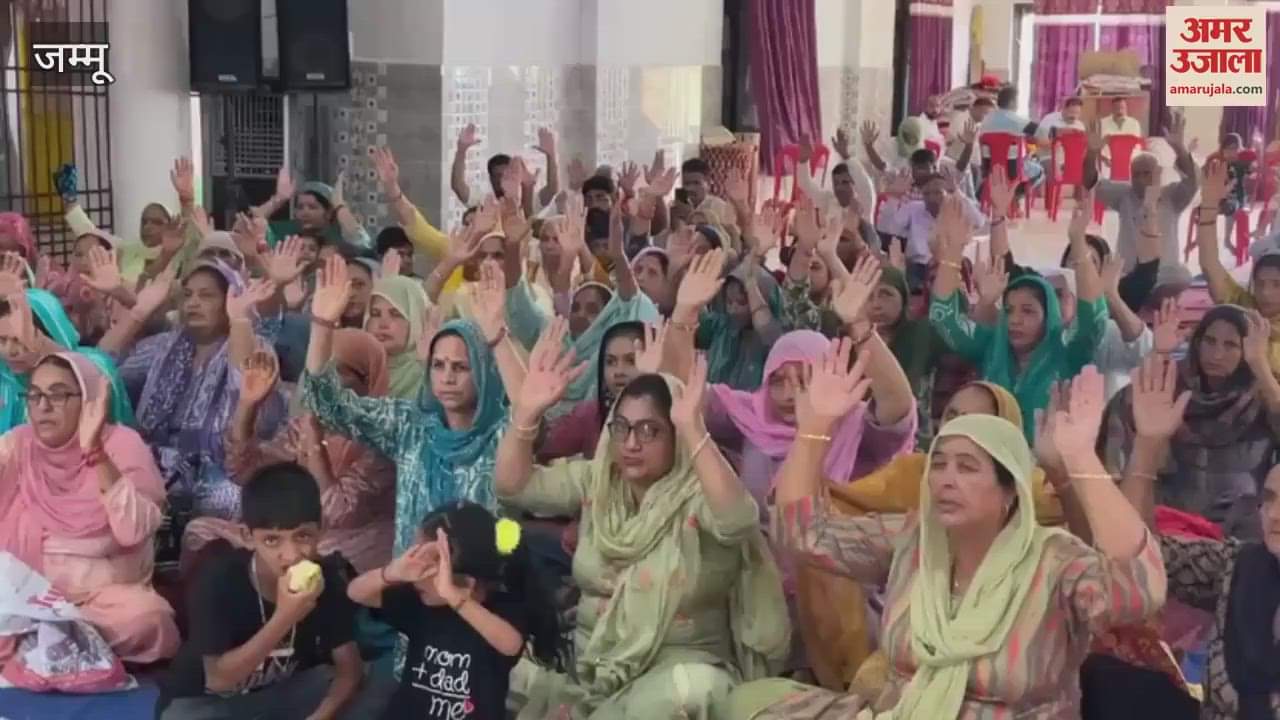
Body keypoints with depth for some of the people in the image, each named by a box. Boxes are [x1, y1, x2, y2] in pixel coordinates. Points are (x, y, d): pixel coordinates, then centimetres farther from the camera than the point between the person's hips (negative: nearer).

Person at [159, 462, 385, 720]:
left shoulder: (326, 578, -17)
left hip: (285, 689, 3)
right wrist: (283, 618, -40)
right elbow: (219, 679, -29)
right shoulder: (219, 580, -28)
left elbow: (349, 667, -14)